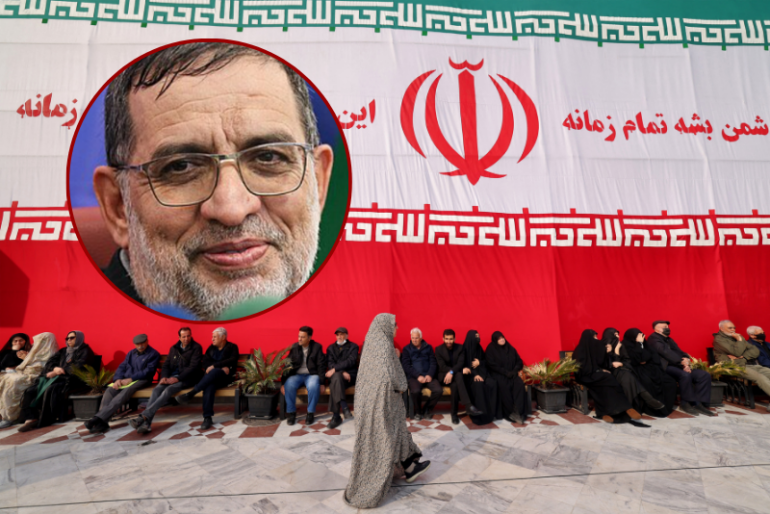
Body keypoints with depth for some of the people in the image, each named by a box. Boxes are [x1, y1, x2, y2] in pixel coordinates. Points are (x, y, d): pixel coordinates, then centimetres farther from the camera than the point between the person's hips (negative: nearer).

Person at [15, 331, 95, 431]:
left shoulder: (84, 351, 4)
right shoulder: (63, 351, 26)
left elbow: (77, 367, -9)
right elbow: (50, 362, 15)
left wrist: (58, 372, -11)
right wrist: (55, 368, -8)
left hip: (72, 379, -8)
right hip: (56, 377, 8)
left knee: (50, 390, -32)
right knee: (30, 390, -12)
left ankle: (43, 421, -24)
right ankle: (30, 418, -21)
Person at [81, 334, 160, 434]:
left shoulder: (153, 354, 1)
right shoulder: (131, 353, 20)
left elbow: (148, 371, -9)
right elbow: (122, 367, 13)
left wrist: (130, 379, -17)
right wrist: (117, 379, -7)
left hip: (141, 380, -6)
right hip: (126, 380, 6)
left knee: (125, 392, -34)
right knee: (109, 390, -23)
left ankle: (98, 418, -42)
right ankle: (102, 422, -35)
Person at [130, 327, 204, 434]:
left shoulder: (196, 348, -2)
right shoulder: (174, 348, 16)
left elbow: (193, 367, -11)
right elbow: (166, 365, 15)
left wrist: (177, 378, -20)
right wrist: (164, 377, -7)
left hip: (187, 378, -5)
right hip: (172, 377, 5)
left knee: (169, 390, -31)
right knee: (157, 389, -23)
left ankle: (144, 416, -38)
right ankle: (146, 423, -34)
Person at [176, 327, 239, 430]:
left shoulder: (232, 347, 8)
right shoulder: (211, 348, 20)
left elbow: (232, 361, -10)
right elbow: (206, 363, 4)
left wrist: (214, 366, -17)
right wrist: (222, 367, -12)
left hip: (226, 377, -3)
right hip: (211, 378, 3)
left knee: (214, 372, -38)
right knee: (209, 385, -35)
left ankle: (190, 394, -34)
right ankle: (207, 417, -39)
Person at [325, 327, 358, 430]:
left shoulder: (353, 346, 11)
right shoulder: (331, 348, 20)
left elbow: (351, 361, -7)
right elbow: (330, 363, 4)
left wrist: (335, 369, -19)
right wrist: (342, 372, -15)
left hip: (350, 375, -2)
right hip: (334, 375, 2)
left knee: (336, 377, -36)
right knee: (336, 377, -37)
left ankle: (336, 416, -37)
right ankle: (344, 408, -39)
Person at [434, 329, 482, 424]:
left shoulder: (460, 348, 4)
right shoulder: (439, 349, 0)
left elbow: (460, 363, -10)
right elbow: (442, 366, -10)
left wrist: (451, 372, -30)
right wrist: (461, 370, -19)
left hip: (457, 375, 2)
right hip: (444, 376, -1)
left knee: (455, 385, -37)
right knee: (458, 375, -36)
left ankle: (454, 414, -32)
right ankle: (469, 406, -41)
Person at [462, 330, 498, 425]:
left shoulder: (479, 348, 10)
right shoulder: (464, 349, -6)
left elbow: (485, 361, 17)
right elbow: (464, 365, -10)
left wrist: (479, 362, -6)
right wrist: (474, 374, -24)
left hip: (481, 371, 5)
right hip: (470, 374, -5)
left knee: (492, 384, -26)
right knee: (478, 385, -36)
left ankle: (490, 413, -18)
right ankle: (479, 416, -27)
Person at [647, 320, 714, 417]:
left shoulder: (669, 339, 25)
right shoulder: (654, 338, -2)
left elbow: (679, 352, 14)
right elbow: (665, 352, -16)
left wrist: (686, 359, -9)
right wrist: (682, 362, -19)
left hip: (677, 365, 9)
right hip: (665, 367, -9)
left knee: (704, 375, -7)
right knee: (685, 375, -34)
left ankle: (699, 403, -9)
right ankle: (686, 403, -16)